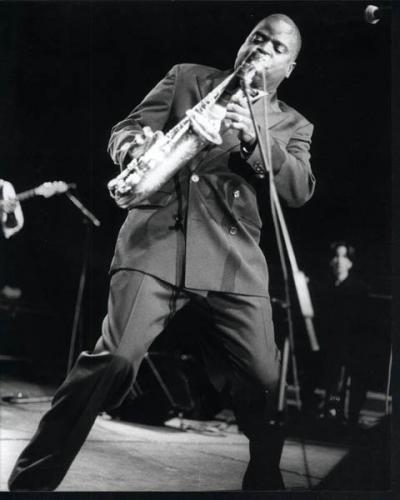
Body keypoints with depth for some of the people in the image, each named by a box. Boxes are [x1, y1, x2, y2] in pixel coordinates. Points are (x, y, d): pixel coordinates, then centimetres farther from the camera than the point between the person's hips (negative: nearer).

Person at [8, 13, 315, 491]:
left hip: (234, 260, 2)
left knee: (265, 385, -5)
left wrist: (254, 139, -12)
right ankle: (30, 480, -10)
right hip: (156, 240, -2)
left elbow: (299, 190, 3)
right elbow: (123, 131, 13)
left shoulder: (293, 126, 20)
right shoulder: (186, 77, 18)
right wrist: (133, 147, -13)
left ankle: (264, 482, 20)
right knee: (114, 359, -18)